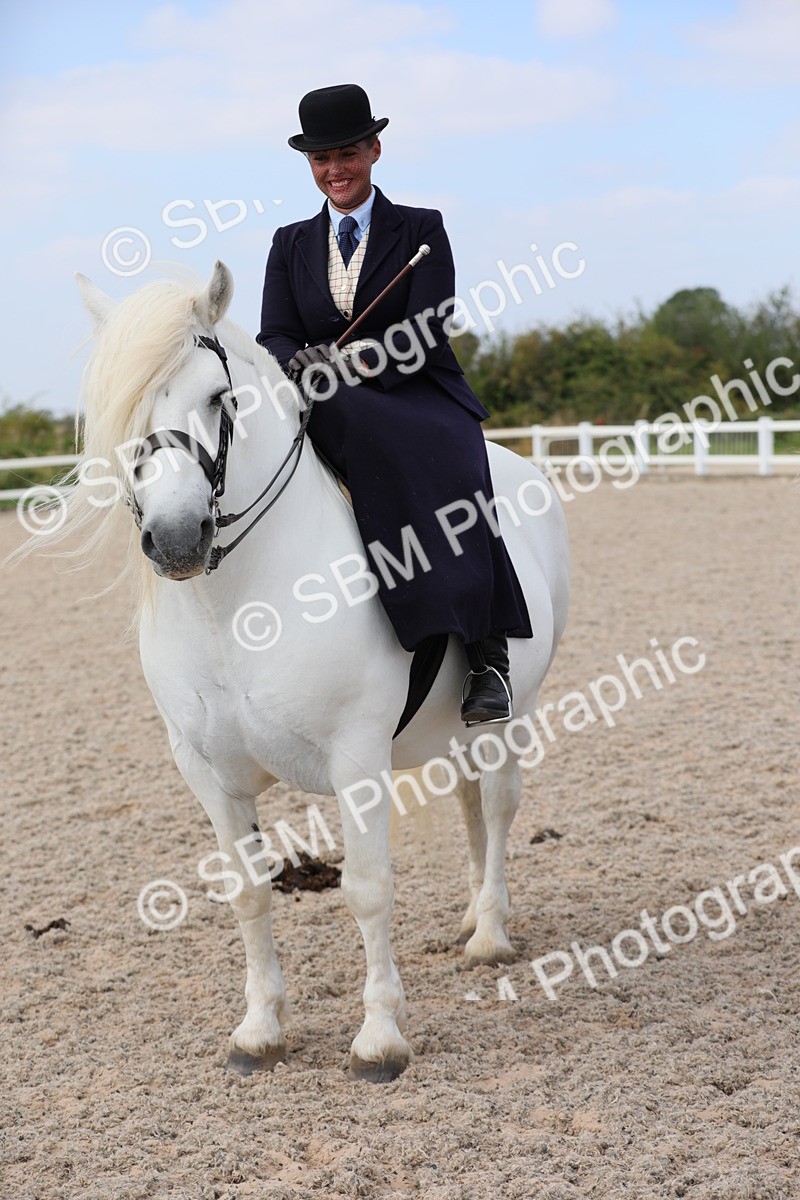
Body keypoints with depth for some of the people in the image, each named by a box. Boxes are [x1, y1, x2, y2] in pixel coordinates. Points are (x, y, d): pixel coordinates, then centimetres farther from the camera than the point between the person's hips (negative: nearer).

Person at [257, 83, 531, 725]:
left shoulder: (421, 230, 6)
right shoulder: (291, 244, 17)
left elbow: (425, 333, -6)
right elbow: (274, 337, 6)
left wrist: (354, 360, -23)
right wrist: (304, 365, -18)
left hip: (422, 402, -2)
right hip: (334, 417, 2)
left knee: (447, 473, -37)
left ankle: (487, 655, -37)